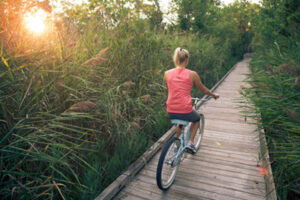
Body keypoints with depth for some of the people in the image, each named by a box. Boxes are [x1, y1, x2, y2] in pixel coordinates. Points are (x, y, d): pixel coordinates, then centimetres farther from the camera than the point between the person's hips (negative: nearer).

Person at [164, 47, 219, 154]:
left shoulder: (167, 73, 2)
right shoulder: (192, 74, -6)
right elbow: (203, 89, 9)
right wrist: (214, 95, 29)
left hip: (170, 112, 3)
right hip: (185, 111, -3)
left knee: (180, 121, 38)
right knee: (197, 119, 32)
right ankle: (190, 142, 23)